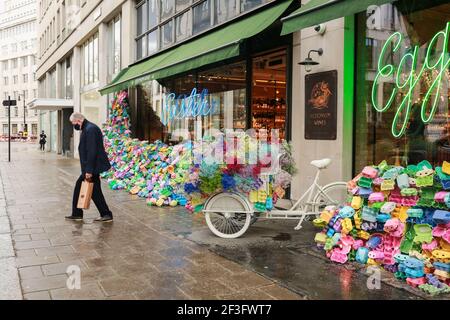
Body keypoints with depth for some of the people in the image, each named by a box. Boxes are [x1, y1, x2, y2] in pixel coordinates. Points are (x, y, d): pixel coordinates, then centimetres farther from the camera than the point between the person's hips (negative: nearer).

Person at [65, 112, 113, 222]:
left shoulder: (90, 129, -18)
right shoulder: (86, 129, 15)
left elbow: (92, 151, -24)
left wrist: (89, 170, -24)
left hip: (93, 167, -10)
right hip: (89, 167, 10)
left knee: (95, 191, -3)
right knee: (79, 186, 14)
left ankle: (107, 215, 7)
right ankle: (77, 214, 23)